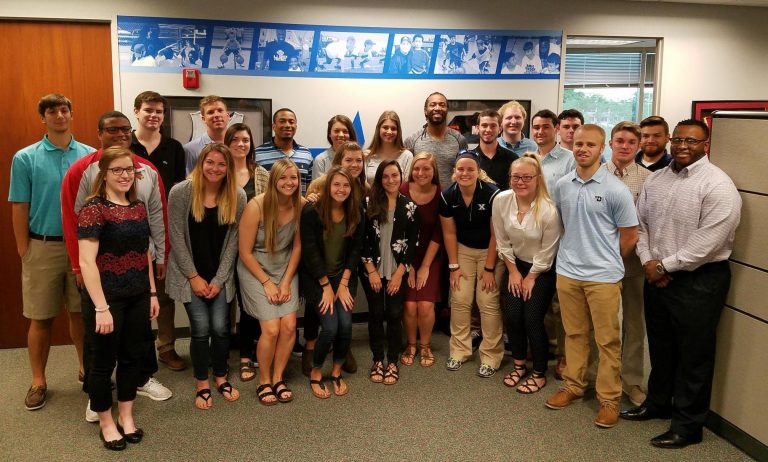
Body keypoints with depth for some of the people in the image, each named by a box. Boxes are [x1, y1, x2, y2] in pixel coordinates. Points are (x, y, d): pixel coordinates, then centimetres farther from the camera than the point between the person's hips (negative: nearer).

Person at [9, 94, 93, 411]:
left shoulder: (90, 156, 1)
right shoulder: (25, 158, -2)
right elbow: (19, 208, -1)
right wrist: (24, 252, -4)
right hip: (43, 247, -1)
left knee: (82, 312, 11)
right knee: (41, 317, 7)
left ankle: (87, 369, 27)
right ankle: (38, 381, 20)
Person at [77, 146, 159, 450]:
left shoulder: (139, 207, 7)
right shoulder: (94, 208, -13)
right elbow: (87, 261, -19)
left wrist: (152, 293, 12)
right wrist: (101, 307, -22)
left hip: (138, 296, 6)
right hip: (107, 297, -6)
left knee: (133, 356, 15)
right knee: (104, 360, 9)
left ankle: (126, 416, 33)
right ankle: (106, 423, 27)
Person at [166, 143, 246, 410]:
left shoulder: (237, 196, -6)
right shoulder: (180, 192, -12)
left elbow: (233, 240, -3)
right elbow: (177, 238, -9)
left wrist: (218, 279, -7)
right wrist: (194, 276, -10)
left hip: (220, 275, 2)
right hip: (189, 275, -2)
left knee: (220, 328, 0)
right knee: (201, 330, -5)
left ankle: (221, 377, 24)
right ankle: (202, 384, 15)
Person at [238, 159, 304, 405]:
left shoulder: (300, 205, -10)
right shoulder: (256, 206, -20)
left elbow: (297, 246, 1)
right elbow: (245, 252, -13)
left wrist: (287, 281, -4)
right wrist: (267, 283, -11)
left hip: (286, 268, 4)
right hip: (255, 269, -3)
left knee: (289, 326, -9)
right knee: (271, 329, -13)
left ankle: (278, 378, 14)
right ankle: (264, 382, 10)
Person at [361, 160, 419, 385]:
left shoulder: (409, 206, 1)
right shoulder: (369, 203, -1)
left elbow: (413, 242, 0)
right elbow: (362, 239, -3)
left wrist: (399, 273, -7)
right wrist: (371, 271, -8)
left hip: (397, 271, 0)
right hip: (372, 271, 0)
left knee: (394, 314, 0)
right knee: (376, 313, 5)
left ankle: (393, 362, 13)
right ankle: (377, 360, 18)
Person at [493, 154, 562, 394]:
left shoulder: (548, 210, -27)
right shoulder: (501, 201, -14)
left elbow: (547, 252, -16)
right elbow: (502, 241, -3)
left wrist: (531, 278, -7)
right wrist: (513, 272, 1)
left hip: (542, 270, -4)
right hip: (516, 264, 4)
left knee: (532, 319, -7)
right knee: (512, 316, 1)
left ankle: (539, 374, 13)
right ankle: (519, 365, 24)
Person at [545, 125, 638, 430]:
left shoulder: (615, 190, -10)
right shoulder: (562, 186, 3)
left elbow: (629, 237, -3)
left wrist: (606, 262, 6)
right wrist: (574, 252, 11)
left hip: (603, 276, -4)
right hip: (567, 272, 4)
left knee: (608, 340, 5)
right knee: (574, 333, 16)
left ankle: (609, 398, 17)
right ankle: (573, 385, 31)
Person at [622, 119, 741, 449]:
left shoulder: (718, 186, -15)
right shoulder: (654, 180, 7)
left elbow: (706, 243, -20)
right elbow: (640, 223, 10)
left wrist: (664, 265, -14)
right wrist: (648, 261, -4)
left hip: (699, 281, -6)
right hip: (657, 277, 7)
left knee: (693, 355, 5)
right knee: (660, 347, 20)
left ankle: (687, 425, 19)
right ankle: (657, 403, 39)